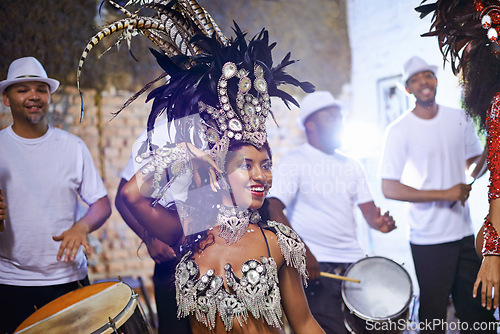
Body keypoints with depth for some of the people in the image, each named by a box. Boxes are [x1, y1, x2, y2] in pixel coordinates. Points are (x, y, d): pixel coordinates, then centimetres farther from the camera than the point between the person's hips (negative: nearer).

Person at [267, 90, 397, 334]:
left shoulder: (351, 166, 16)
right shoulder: (294, 162, -5)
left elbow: (368, 209, 13)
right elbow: (274, 210, -16)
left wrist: (379, 221, -11)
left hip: (355, 262, 6)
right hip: (315, 266, -6)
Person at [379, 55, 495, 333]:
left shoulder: (459, 119, 5)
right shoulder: (399, 130, -10)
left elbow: (475, 158, 22)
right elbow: (389, 189, -14)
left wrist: (472, 174, -1)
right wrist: (445, 194, -17)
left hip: (465, 232, 5)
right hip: (429, 238, -5)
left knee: (477, 309, 13)